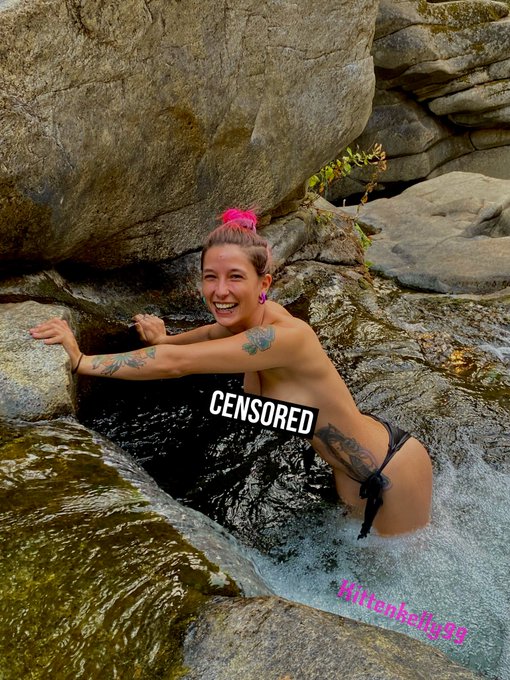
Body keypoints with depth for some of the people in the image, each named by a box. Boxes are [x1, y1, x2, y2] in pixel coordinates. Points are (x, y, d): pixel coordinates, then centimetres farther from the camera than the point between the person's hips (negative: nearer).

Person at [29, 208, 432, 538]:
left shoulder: (286, 336, -35)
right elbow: (222, 331, 16)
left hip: (393, 473, -7)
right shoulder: (253, 317, -9)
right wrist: (165, 339, -3)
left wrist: (81, 360, -29)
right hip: (351, 471, 8)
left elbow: (174, 364, -37)